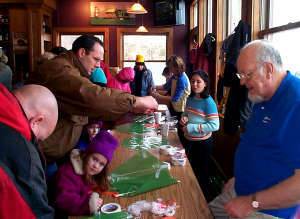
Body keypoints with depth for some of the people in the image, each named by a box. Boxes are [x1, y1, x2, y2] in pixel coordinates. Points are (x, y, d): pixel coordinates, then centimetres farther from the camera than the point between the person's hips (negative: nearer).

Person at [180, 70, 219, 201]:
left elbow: (215, 126, -25)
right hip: (189, 141, 7)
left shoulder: (208, 102, -19)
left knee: (201, 174, 12)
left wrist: (192, 127, -26)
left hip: (202, 143, -7)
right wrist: (183, 118, -8)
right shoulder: (190, 99, 1)